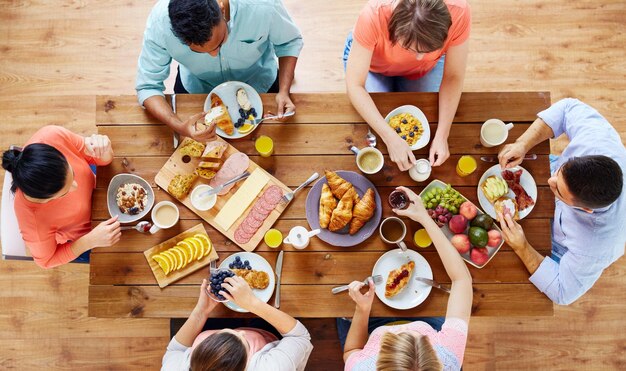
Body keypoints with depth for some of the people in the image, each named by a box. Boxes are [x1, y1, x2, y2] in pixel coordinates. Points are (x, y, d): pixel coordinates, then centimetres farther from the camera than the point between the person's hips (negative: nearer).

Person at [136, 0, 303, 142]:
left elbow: (290, 41, -17)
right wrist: (179, 126, -46)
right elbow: (147, 86, -27)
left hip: (259, 82, 0)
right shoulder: (159, 22, -37)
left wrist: (284, 91, -31)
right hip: (197, 88, 1)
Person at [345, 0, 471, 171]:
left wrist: (442, 136, -33)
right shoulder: (373, 15, -44)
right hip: (374, 64, -1)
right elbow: (355, 85, -37)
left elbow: (453, 77, -24)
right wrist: (391, 138, -44)